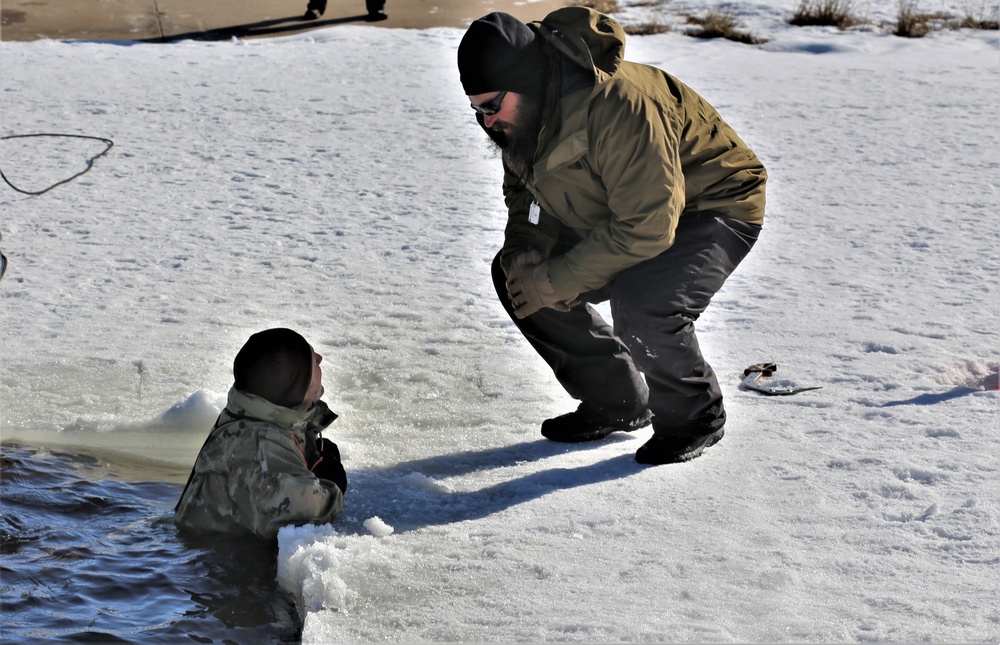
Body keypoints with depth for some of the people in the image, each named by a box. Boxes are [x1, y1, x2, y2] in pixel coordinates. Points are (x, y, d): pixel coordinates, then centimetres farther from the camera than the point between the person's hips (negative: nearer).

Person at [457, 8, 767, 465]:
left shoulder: (616, 105, -36)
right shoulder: (521, 113, -9)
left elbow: (647, 226, -36)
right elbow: (524, 191, 7)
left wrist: (553, 283, -32)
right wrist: (523, 250, -15)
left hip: (713, 208, -9)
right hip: (614, 213, 9)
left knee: (642, 307, -34)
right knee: (514, 277, 0)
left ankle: (694, 418, -3)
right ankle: (617, 405, 11)